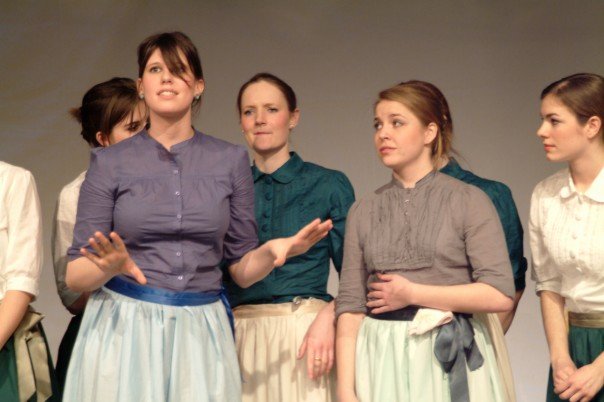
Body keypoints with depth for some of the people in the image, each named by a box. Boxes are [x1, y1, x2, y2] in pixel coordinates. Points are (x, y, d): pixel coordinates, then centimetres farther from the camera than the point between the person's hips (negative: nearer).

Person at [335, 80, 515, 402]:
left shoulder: (469, 201, -3)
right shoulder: (363, 211, 6)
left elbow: (500, 295, -11)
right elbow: (350, 304, 2)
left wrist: (412, 293, -10)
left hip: (449, 359, -2)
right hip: (381, 360, 3)